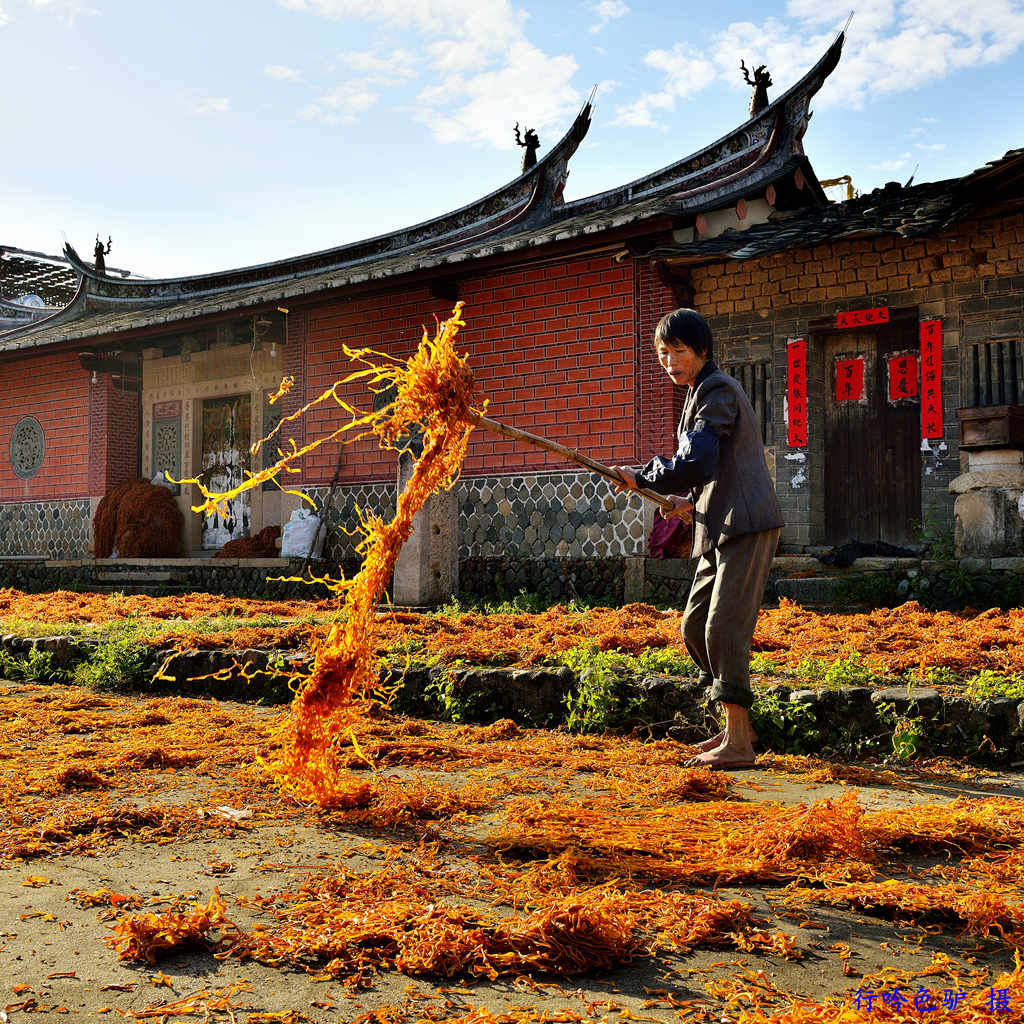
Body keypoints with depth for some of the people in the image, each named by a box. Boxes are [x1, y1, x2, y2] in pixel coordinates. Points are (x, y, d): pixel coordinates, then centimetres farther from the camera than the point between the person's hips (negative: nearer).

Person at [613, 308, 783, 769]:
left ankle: (737, 744, -10)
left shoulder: (718, 390, -10)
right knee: (695, 627, 10)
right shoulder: (701, 394, 22)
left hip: (746, 527, -10)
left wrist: (640, 479, -8)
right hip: (722, 528, 10)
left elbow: (694, 464, -20)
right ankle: (737, 726, 19)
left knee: (724, 628, -14)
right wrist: (693, 503, 21)